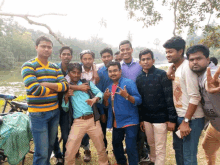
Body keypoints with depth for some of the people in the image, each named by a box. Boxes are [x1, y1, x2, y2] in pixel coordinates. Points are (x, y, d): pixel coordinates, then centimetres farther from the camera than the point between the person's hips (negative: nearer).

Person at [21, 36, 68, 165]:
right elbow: (35, 89, -21)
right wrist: (54, 88, -7)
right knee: (42, 152, -1)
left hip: (55, 111, 6)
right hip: (38, 114, -5)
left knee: (50, 145, 20)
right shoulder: (28, 66, -9)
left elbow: (65, 85, -5)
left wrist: (46, 84, -17)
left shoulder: (55, 67, 8)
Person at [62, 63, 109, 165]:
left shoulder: (87, 83, 10)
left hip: (92, 120, 0)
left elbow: (100, 93, -3)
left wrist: (95, 99, -25)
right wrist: (66, 97, -9)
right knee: (70, 151, 0)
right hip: (78, 122, 0)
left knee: (101, 148, 13)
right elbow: (65, 109, 9)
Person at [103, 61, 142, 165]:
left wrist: (127, 96, -35)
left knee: (131, 147, -5)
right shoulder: (109, 87, 8)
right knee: (116, 144, 22)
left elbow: (138, 100, -18)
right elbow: (107, 105, 11)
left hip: (129, 121, -7)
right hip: (116, 122, 7)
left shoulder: (129, 82, -12)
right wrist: (105, 98, -9)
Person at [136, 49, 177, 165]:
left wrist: (172, 119, -15)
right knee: (151, 144, 19)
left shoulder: (162, 74, -9)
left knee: (160, 149, 5)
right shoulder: (139, 79, 6)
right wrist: (141, 119, 11)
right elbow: (140, 100, 11)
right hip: (146, 118, 5)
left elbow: (170, 98, -12)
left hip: (161, 118, -4)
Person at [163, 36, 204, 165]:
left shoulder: (187, 67, -16)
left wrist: (186, 121, -18)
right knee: (178, 149, 21)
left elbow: (195, 97, -20)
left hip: (191, 119, -8)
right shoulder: (174, 68, 8)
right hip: (179, 117, 8)